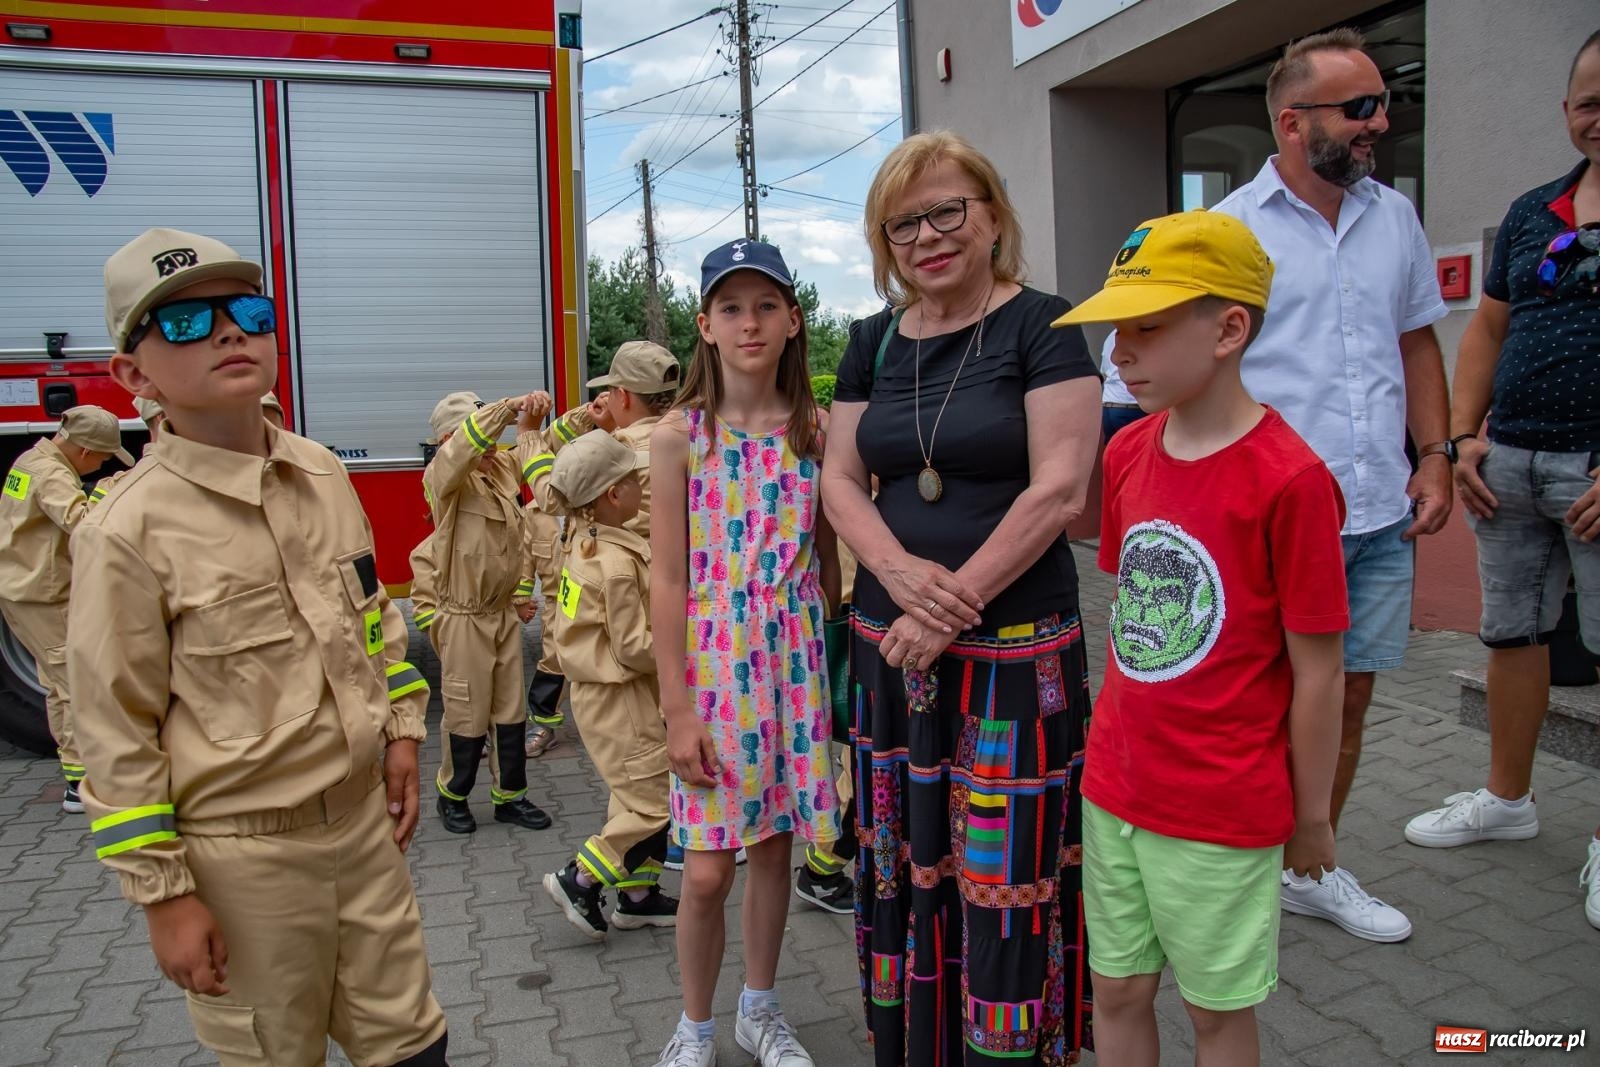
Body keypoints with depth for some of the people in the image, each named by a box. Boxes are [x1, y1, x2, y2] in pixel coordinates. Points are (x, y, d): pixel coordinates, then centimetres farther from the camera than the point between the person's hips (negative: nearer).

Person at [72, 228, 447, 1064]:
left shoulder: (325, 477, 2)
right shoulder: (127, 533, -15)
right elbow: (117, 738, -11)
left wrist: (401, 731, 13)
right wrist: (164, 895, -9)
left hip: (365, 818, 5)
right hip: (242, 854, -5)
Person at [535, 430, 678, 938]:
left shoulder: (585, 542, 4)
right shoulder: (617, 563, -24)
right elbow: (633, 648, -22)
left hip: (601, 691, 10)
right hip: (619, 699, -10)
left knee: (638, 797, 17)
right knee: (656, 803, -1)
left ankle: (638, 895, 26)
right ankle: (578, 879, 7)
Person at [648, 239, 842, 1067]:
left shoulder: (813, 431, 3)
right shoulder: (679, 435, -4)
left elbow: (827, 560, 7)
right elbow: (668, 581, -6)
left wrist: (840, 662, 0)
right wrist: (677, 710, -9)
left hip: (795, 661, 3)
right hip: (713, 664, -2)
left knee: (774, 844, 14)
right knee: (707, 868, 2)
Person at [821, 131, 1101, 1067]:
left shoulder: (1041, 326, -5)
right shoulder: (876, 343, 10)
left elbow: (1060, 489, -13)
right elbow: (841, 480, 8)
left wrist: (954, 605, -16)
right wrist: (898, 568, -12)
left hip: (1016, 648, -5)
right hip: (890, 647, 5)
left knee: (1007, 879, 2)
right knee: (904, 868, 14)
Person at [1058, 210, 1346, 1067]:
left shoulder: (1288, 478, -19)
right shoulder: (1128, 451, 0)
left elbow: (1318, 672, -12)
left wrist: (1311, 817, -4)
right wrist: (1120, 743, 15)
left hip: (1224, 811, -5)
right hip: (1114, 788, 6)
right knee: (1117, 994, 19)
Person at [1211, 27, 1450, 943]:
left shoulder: (1395, 217, 11)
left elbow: (1418, 344, 17)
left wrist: (1437, 455, 7)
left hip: (1385, 514, 5)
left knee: (1349, 696, 14)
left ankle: (1312, 868, 32)